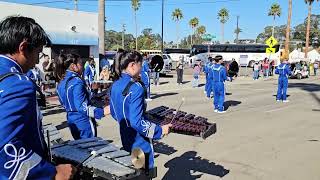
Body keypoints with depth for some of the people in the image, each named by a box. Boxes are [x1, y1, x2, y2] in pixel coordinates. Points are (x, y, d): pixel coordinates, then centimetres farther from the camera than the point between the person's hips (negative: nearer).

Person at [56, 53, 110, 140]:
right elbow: (82, 107, -29)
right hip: (84, 123, -9)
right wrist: (102, 112, -36)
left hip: (71, 121, 9)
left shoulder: (61, 83, 7)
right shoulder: (77, 82, -21)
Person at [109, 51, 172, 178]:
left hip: (126, 140, 8)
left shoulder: (115, 86, 0)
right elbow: (137, 122, -28)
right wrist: (160, 130, -19)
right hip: (140, 142, -8)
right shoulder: (136, 88, -25)